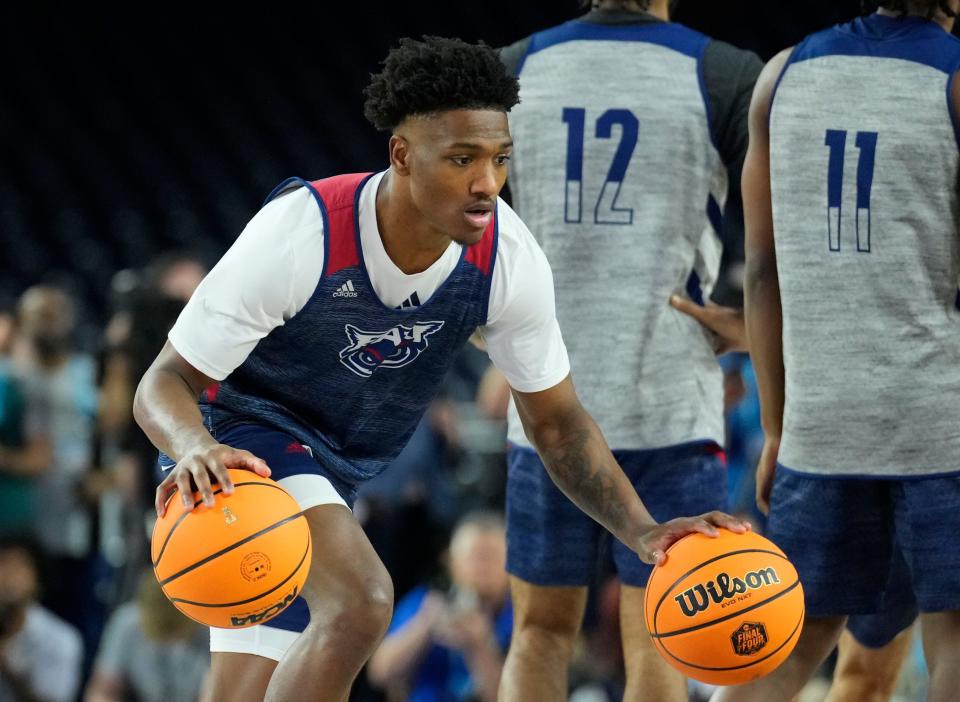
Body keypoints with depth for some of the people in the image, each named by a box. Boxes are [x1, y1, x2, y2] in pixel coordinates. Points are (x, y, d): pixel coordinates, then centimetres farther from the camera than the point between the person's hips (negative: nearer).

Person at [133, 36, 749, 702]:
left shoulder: (509, 259, -16)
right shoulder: (300, 235, -30)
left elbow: (557, 422, -3)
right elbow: (165, 384, -25)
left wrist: (644, 532, -18)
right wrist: (196, 450, -48)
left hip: (337, 471, 6)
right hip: (242, 435, -6)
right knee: (361, 601, -31)